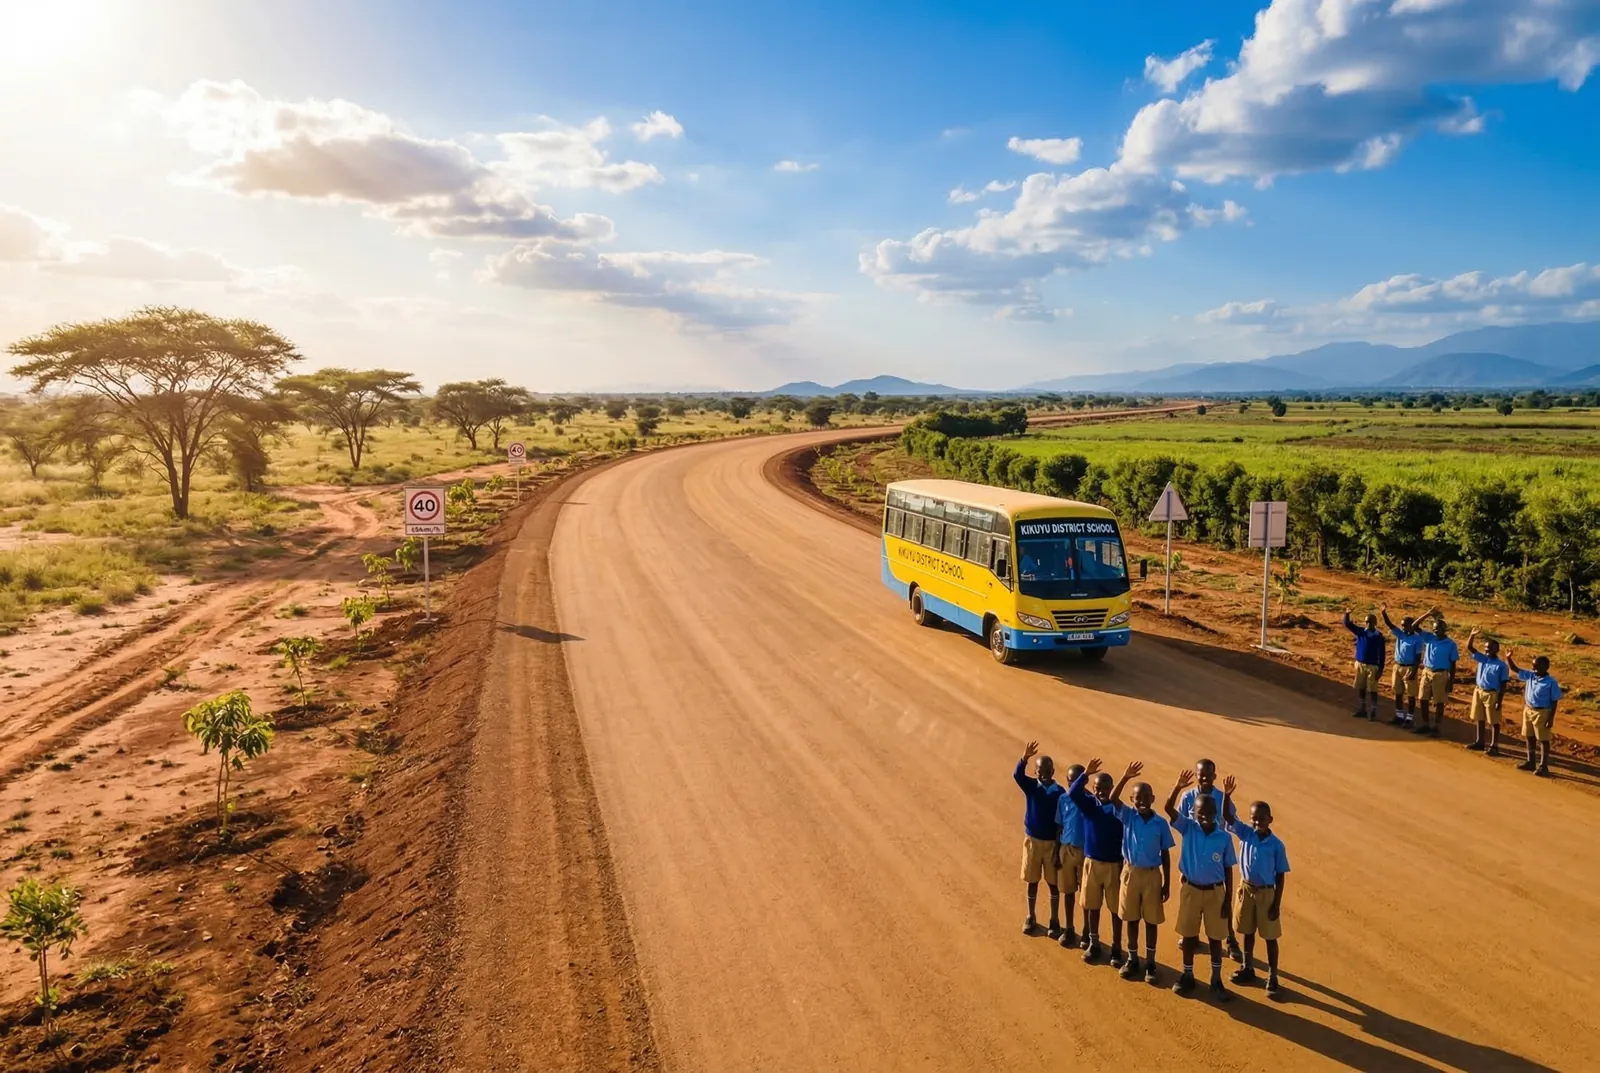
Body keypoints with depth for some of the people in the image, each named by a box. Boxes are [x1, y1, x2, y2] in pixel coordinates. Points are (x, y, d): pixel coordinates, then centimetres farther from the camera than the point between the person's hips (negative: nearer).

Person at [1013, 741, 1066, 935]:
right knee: (1032, 880, 12)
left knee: (1053, 882, 9)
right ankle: (1031, 918, 25)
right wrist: (1024, 758, -46)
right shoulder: (1030, 786, -6)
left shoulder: (1059, 792, -9)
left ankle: (1054, 920, 21)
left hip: (1052, 842, -1)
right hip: (1032, 840, 1)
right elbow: (1017, 775, -28)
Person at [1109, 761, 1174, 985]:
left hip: (1152, 875, -1)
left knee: (1151, 921, 8)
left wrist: (1167, 883, 0)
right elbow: (1113, 799, -24)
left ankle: (1150, 963, 20)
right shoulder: (1128, 816, -7)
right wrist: (1125, 778, -37)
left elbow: (1165, 854, -1)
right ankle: (1132, 960, 24)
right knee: (1131, 919, 11)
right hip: (1131, 872, 1)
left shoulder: (1161, 823, -7)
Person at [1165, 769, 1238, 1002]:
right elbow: (1169, 809, -23)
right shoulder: (1188, 829, -9)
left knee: (1215, 937, 10)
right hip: (1190, 889, 0)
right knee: (1188, 934, 11)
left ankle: (1216, 980, 25)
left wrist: (1228, 898, -2)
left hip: (1215, 891, 0)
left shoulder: (1224, 837, -9)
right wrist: (1177, 787, -39)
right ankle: (1187, 976, 26)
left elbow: (1228, 870, -2)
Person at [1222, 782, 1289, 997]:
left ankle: (1272, 978, 17)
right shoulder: (1245, 834, -6)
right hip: (1246, 889, 3)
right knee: (1248, 932, 17)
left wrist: (1276, 904, -9)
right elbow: (1228, 817, -17)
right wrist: (1227, 795, -33)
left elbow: (1280, 876, -8)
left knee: (1270, 936, 6)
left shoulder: (1276, 845, -13)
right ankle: (1248, 969, 32)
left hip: (1266, 892, -3)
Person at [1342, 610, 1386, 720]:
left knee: (1372, 690, 0)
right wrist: (1347, 615, -26)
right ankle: (1362, 710, 25)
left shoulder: (1379, 636, -11)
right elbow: (1347, 624, -5)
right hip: (1360, 664, 5)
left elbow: (1381, 654, -10)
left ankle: (1373, 713, 7)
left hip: (1373, 666, -5)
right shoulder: (1360, 631, 0)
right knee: (1360, 688, 13)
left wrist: (1380, 669, -12)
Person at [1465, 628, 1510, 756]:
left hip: (1492, 694, -6)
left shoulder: (1501, 665, -11)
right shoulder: (1482, 659, 4)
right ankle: (1479, 742, 25)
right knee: (1479, 719, 14)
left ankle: (1494, 746, 7)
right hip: (1478, 691, 6)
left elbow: (1503, 684, -11)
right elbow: (1469, 647, 0)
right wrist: (1472, 635, -16)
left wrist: (1500, 700, -14)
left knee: (1494, 722, 2)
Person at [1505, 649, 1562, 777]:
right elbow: (1515, 669, 7)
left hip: (1542, 713, -7)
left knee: (1543, 740, 2)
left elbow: (1554, 701, -13)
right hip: (1528, 710, 7)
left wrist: (1551, 718, -15)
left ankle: (1543, 766, 8)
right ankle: (1530, 762, 27)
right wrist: (1508, 658, -9)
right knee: (1530, 737, 15)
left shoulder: (1551, 682, -16)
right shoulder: (1530, 676, 0)